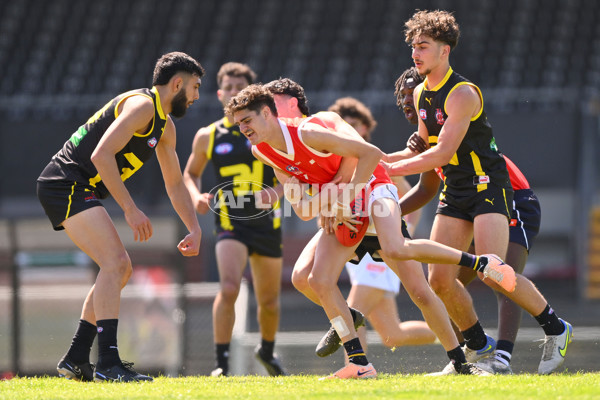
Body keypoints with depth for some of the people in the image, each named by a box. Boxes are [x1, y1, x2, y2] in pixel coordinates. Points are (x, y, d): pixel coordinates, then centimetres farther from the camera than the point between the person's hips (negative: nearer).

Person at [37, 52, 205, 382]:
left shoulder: (165, 127, 18)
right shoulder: (141, 105, -14)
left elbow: (175, 184, 29)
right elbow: (102, 155, -25)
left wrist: (194, 229, 22)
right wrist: (130, 209, -24)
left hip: (80, 191, 11)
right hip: (65, 184, -11)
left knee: (120, 268, 12)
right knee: (114, 262, -19)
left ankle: (75, 361, 14)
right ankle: (108, 363, -26)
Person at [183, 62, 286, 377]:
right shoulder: (208, 137, 4)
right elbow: (191, 173, 18)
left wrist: (277, 191, -20)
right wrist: (197, 197, -4)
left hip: (267, 223, 1)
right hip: (231, 223, -1)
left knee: (269, 300, 13)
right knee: (228, 289, -24)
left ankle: (267, 350, 42)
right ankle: (221, 363, -20)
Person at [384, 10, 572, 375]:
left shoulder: (463, 94, -18)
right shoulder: (421, 94, 9)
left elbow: (443, 153, -24)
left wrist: (390, 168, -23)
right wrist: (381, 158, 12)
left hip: (489, 185, -8)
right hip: (455, 192, 8)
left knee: (493, 274, -20)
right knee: (440, 278, -4)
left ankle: (555, 328, -1)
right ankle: (478, 346, 12)